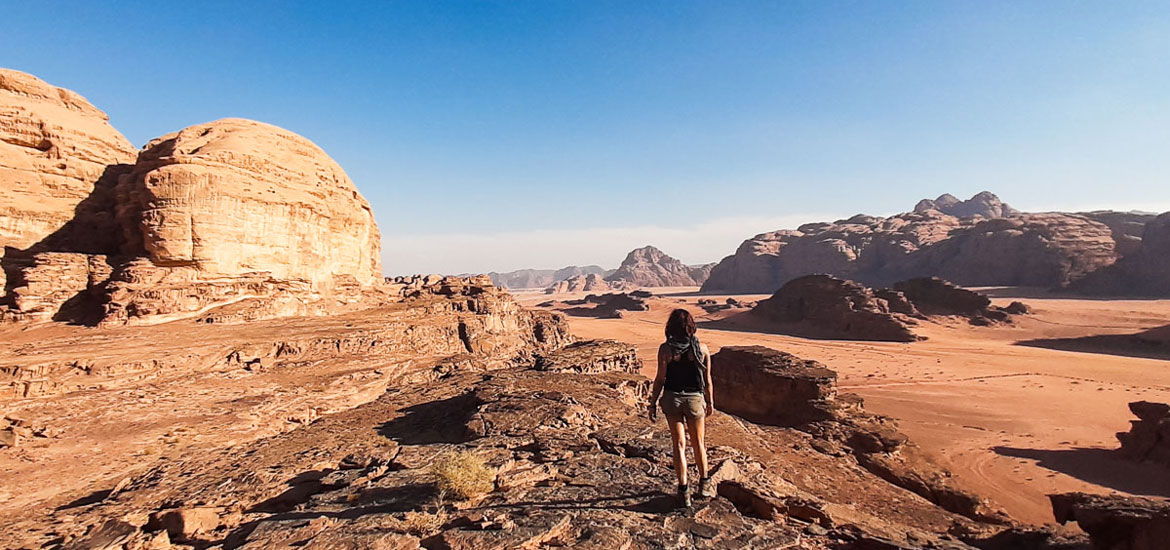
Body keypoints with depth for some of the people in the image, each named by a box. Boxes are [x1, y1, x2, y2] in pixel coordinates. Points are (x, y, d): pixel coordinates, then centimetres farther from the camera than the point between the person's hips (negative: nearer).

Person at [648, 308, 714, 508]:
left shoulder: (666, 348, -10)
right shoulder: (702, 348, -4)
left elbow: (660, 379, -9)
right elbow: (707, 380, 3)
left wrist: (653, 403, 0)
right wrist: (710, 402, 16)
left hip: (672, 398, -1)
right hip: (695, 399, 1)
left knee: (679, 444, 9)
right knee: (698, 443, 19)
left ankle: (684, 491, 10)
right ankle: (704, 484, 31)